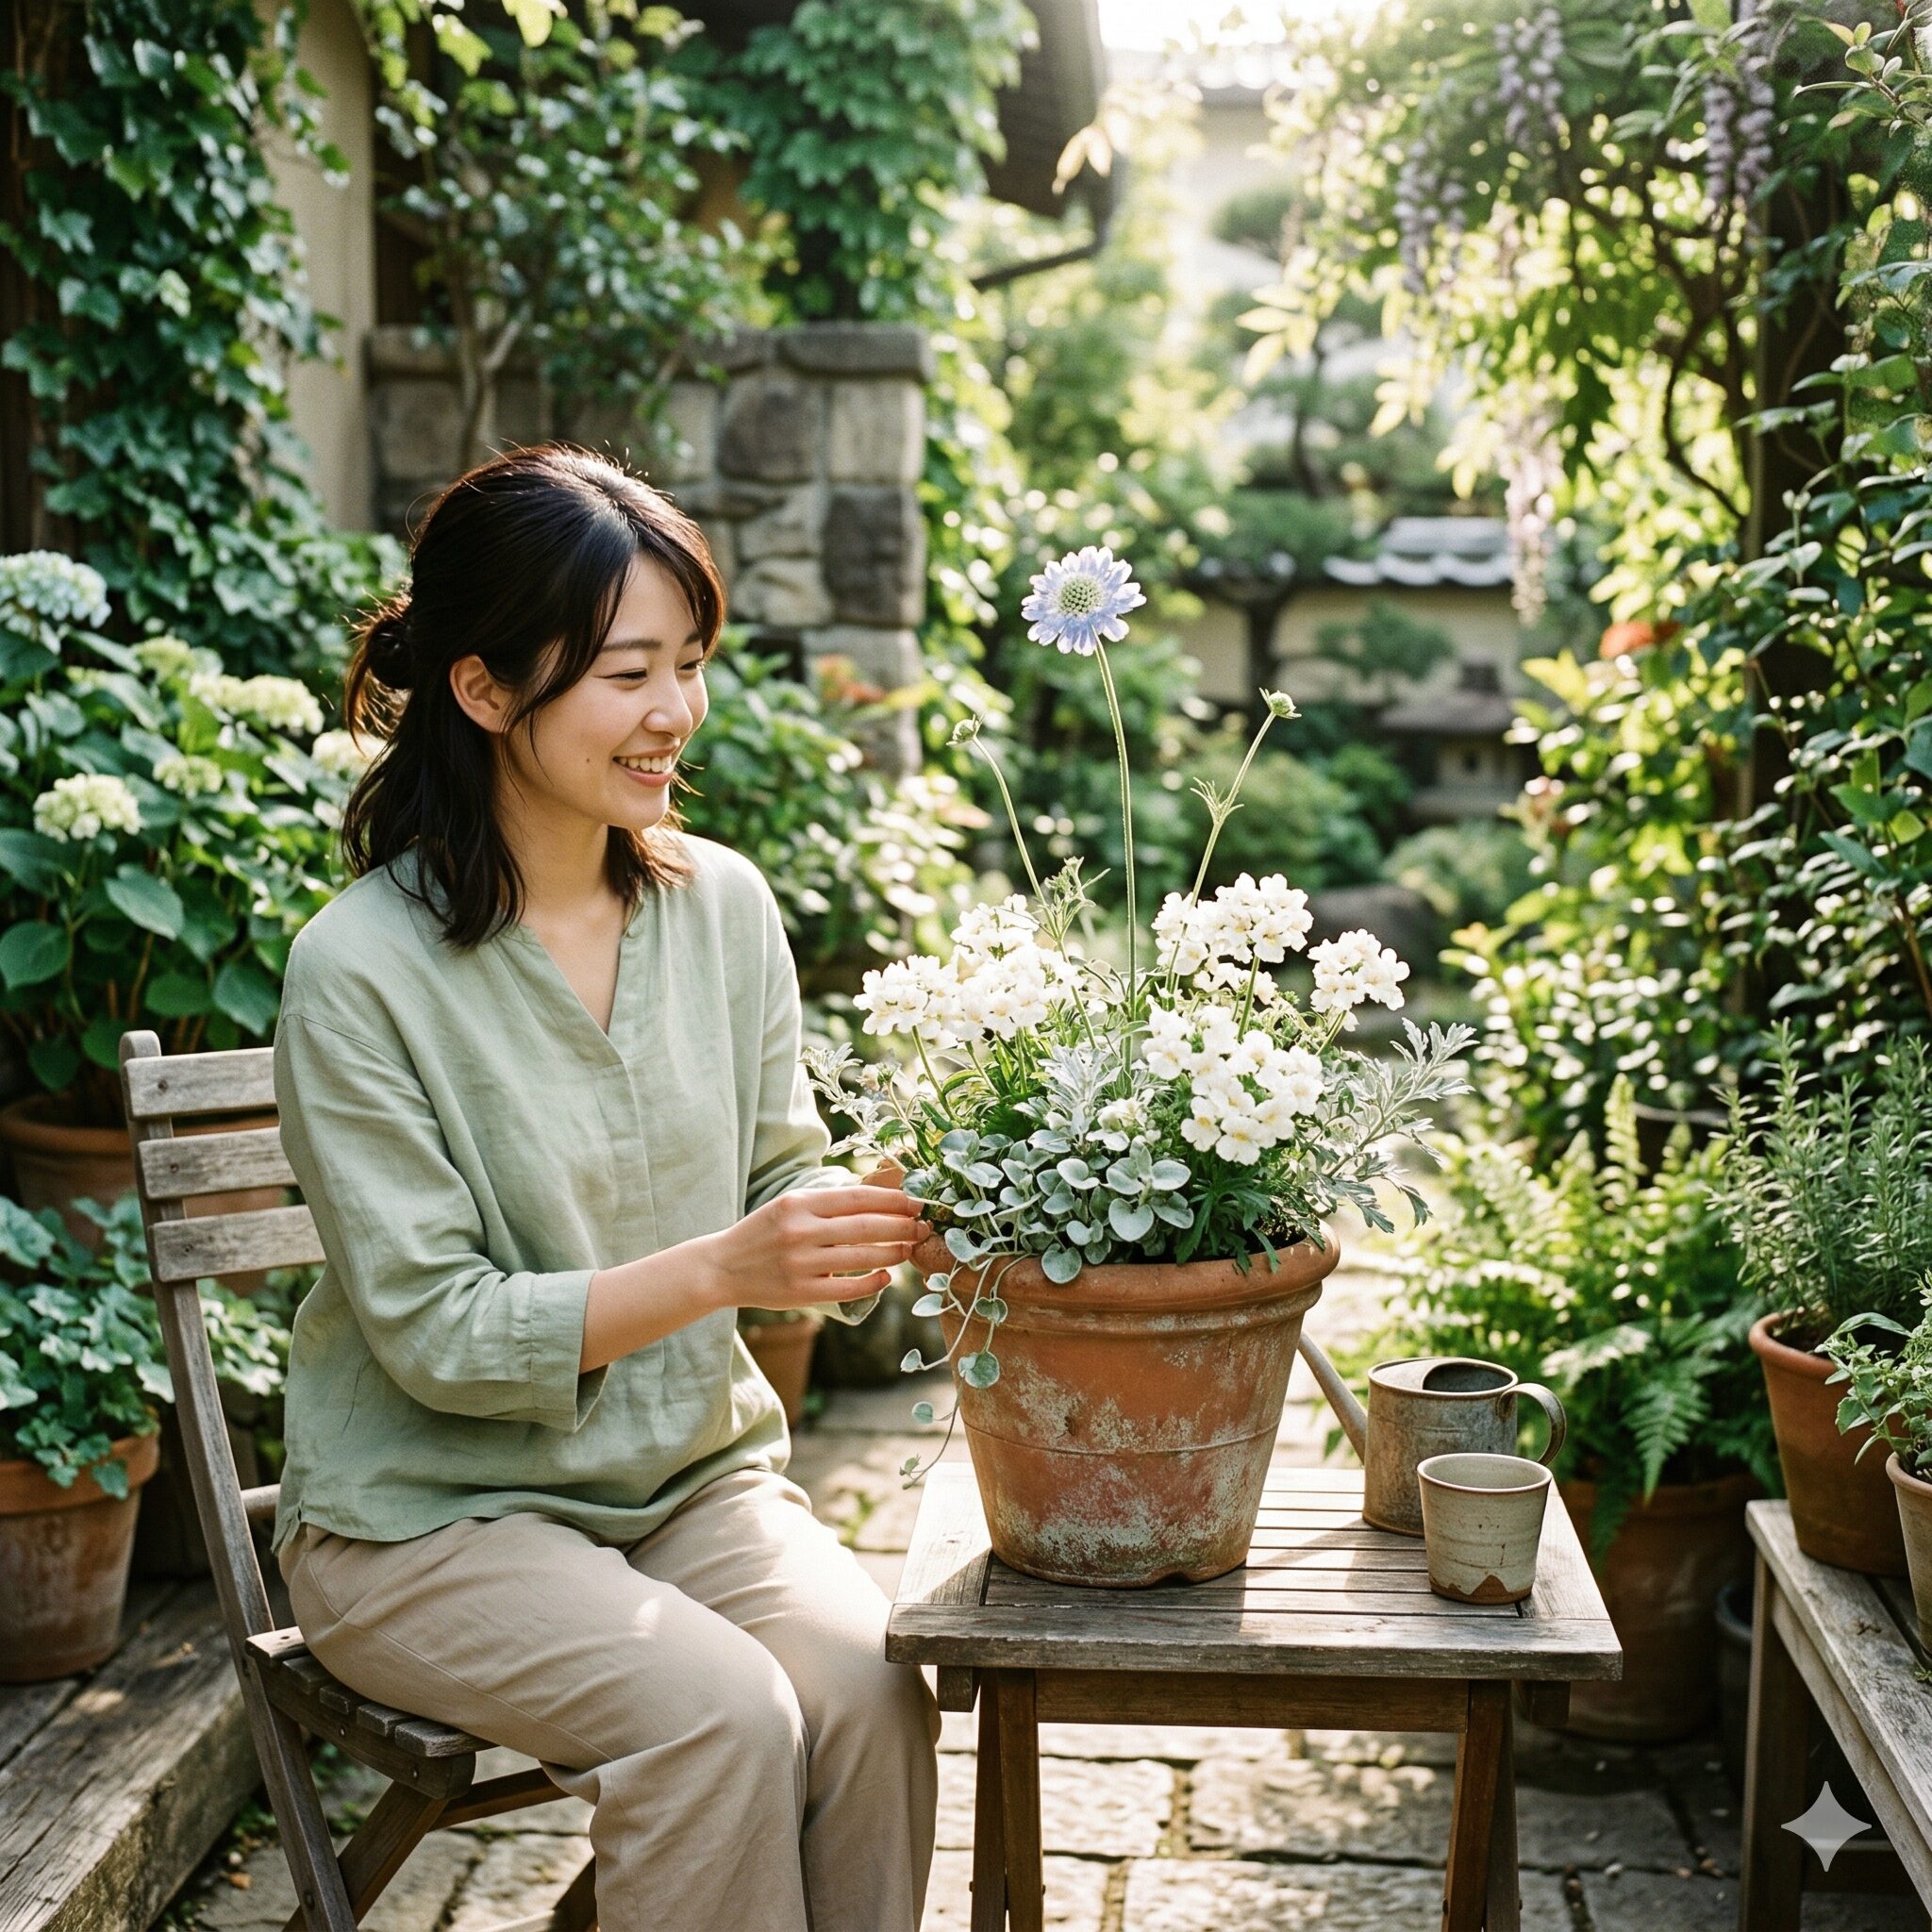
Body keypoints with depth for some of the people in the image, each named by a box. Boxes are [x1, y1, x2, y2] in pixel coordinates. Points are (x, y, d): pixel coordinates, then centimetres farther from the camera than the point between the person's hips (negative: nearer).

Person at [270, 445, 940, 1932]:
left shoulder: (723, 903, 1)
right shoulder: (362, 968, -16)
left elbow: (782, 1183, 6)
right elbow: (432, 1331, -17)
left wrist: (888, 1212, -17)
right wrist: (721, 1269, -28)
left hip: (697, 1472, 4)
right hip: (435, 1511, -4)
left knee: (867, 1687, -23)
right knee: (721, 1712, -27)